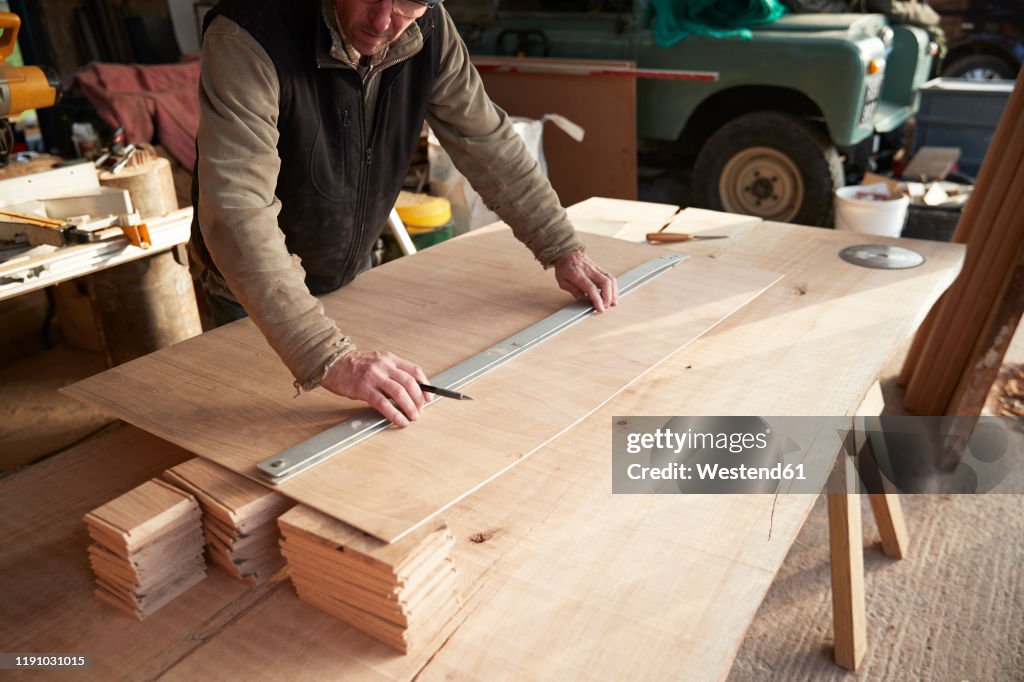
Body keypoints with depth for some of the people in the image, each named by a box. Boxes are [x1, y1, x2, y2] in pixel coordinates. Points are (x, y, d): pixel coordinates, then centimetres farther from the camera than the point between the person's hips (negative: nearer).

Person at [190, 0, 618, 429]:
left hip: (350, 274, 5)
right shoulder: (246, 38, -32)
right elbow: (237, 211, -43)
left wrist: (563, 250, -8)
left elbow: (487, 141, -5)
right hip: (253, 293, -5)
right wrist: (329, 358, -52)